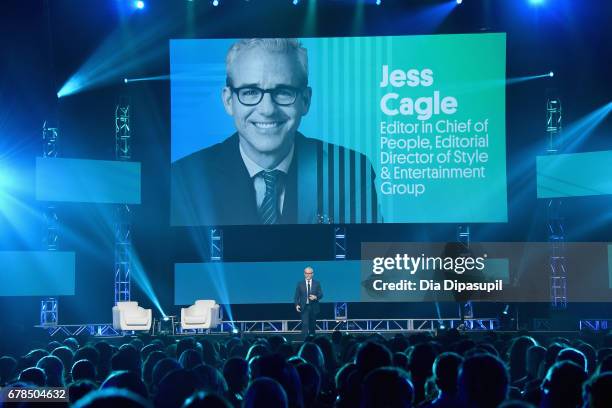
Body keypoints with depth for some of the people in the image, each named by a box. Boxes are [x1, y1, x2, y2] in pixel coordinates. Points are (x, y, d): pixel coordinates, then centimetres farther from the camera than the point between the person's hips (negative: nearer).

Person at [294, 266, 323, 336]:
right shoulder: (300, 283, 4)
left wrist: (316, 297, -20)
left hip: (313, 307, 2)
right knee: (305, 324, -12)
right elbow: (297, 296, 3)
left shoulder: (317, 283, 6)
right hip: (304, 307, -2)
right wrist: (297, 305, -10)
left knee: (312, 325, 9)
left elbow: (321, 294, 1)